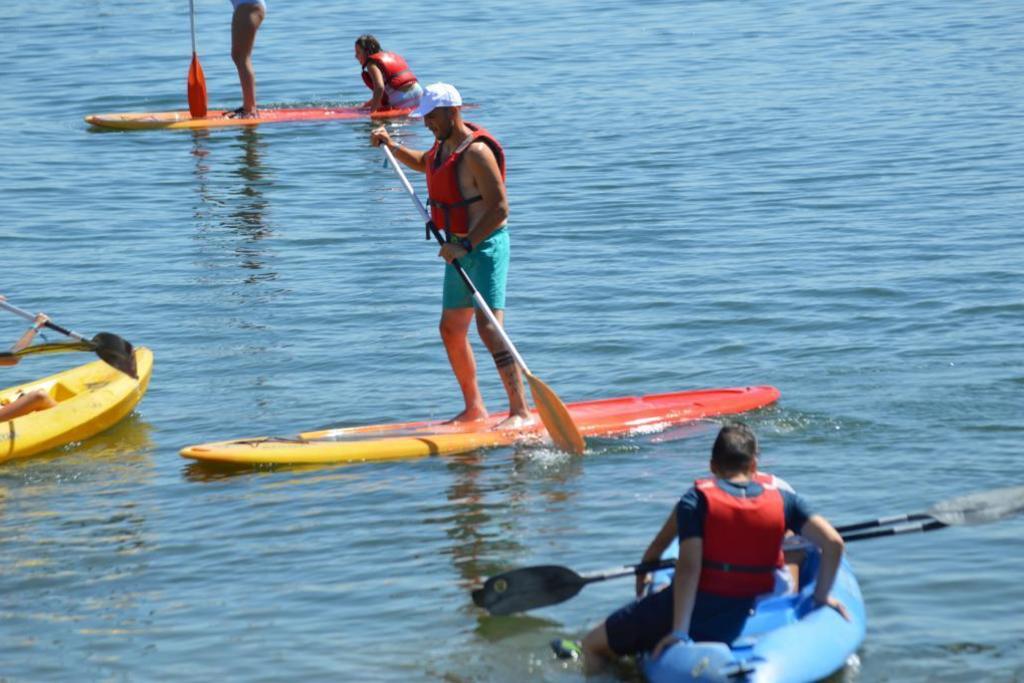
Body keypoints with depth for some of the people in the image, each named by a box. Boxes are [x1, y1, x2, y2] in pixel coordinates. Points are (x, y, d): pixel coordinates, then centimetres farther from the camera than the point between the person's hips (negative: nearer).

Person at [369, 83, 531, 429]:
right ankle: (474, 408, 24)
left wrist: (466, 246, -26)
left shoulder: (476, 152, -20)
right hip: (461, 248, 10)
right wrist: (391, 146, 21)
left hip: (485, 246, -10)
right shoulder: (446, 144, 9)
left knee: (489, 329, -17)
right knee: (451, 330, 13)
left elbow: (499, 209, -24)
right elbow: (423, 163, 35)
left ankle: (520, 411, -18)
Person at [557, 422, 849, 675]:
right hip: (747, 619, 5)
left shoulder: (695, 500, -8)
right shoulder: (781, 498, -1)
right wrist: (822, 595, 6)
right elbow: (833, 543, -8)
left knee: (594, 645, 13)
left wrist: (679, 631, -21)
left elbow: (688, 567, -20)